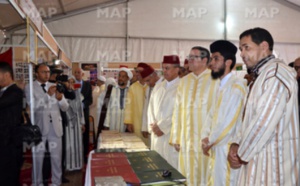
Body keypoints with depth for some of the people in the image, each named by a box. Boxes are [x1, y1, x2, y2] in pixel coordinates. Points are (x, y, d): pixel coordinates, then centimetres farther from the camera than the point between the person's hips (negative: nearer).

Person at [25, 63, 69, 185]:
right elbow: (33, 107, -18)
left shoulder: (55, 86, 8)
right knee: (38, 157, 8)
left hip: (55, 126, 3)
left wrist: (60, 99, -18)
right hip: (39, 127, -3)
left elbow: (65, 108, 4)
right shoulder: (29, 88, -2)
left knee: (56, 157, 9)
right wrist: (48, 94, -28)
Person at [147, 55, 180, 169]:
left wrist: (162, 127, -11)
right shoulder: (158, 87, 14)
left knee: (172, 166, -2)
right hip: (157, 134, 6)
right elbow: (151, 109, 14)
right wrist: (153, 126, 0)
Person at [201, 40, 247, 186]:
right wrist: (205, 138, -2)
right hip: (217, 147, 9)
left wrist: (210, 142, -10)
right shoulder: (222, 86, 14)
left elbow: (229, 121, -20)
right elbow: (212, 114, 13)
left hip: (228, 148, -9)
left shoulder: (237, 85, -15)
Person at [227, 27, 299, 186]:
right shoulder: (260, 76, 15)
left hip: (274, 158, -9)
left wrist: (241, 155, -13)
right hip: (258, 157, 9)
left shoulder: (276, 73, -16)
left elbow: (264, 122, -23)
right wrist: (236, 143, 1)